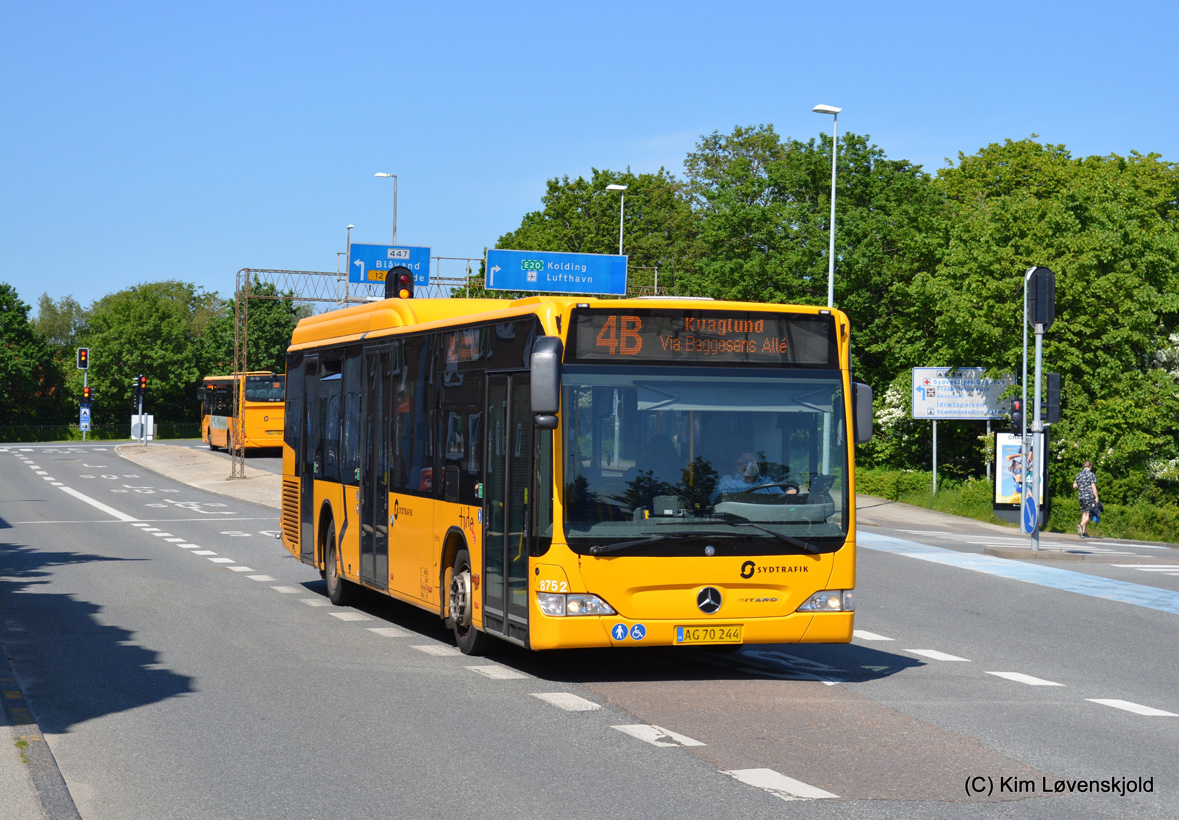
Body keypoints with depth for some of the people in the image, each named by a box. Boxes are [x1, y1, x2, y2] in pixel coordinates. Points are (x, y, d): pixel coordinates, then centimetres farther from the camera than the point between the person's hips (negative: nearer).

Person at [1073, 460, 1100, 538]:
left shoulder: (1079, 475, 11)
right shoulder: (1091, 475, -6)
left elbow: (1074, 486, 10)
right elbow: (1093, 487, -10)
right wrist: (1096, 497, -8)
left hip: (1080, 497, 6)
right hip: (1089, 497, -6)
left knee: (1084, 513, 12)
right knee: (1089, 514, -5)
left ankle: (1084, 532, 9)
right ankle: (1081, 525, -29)